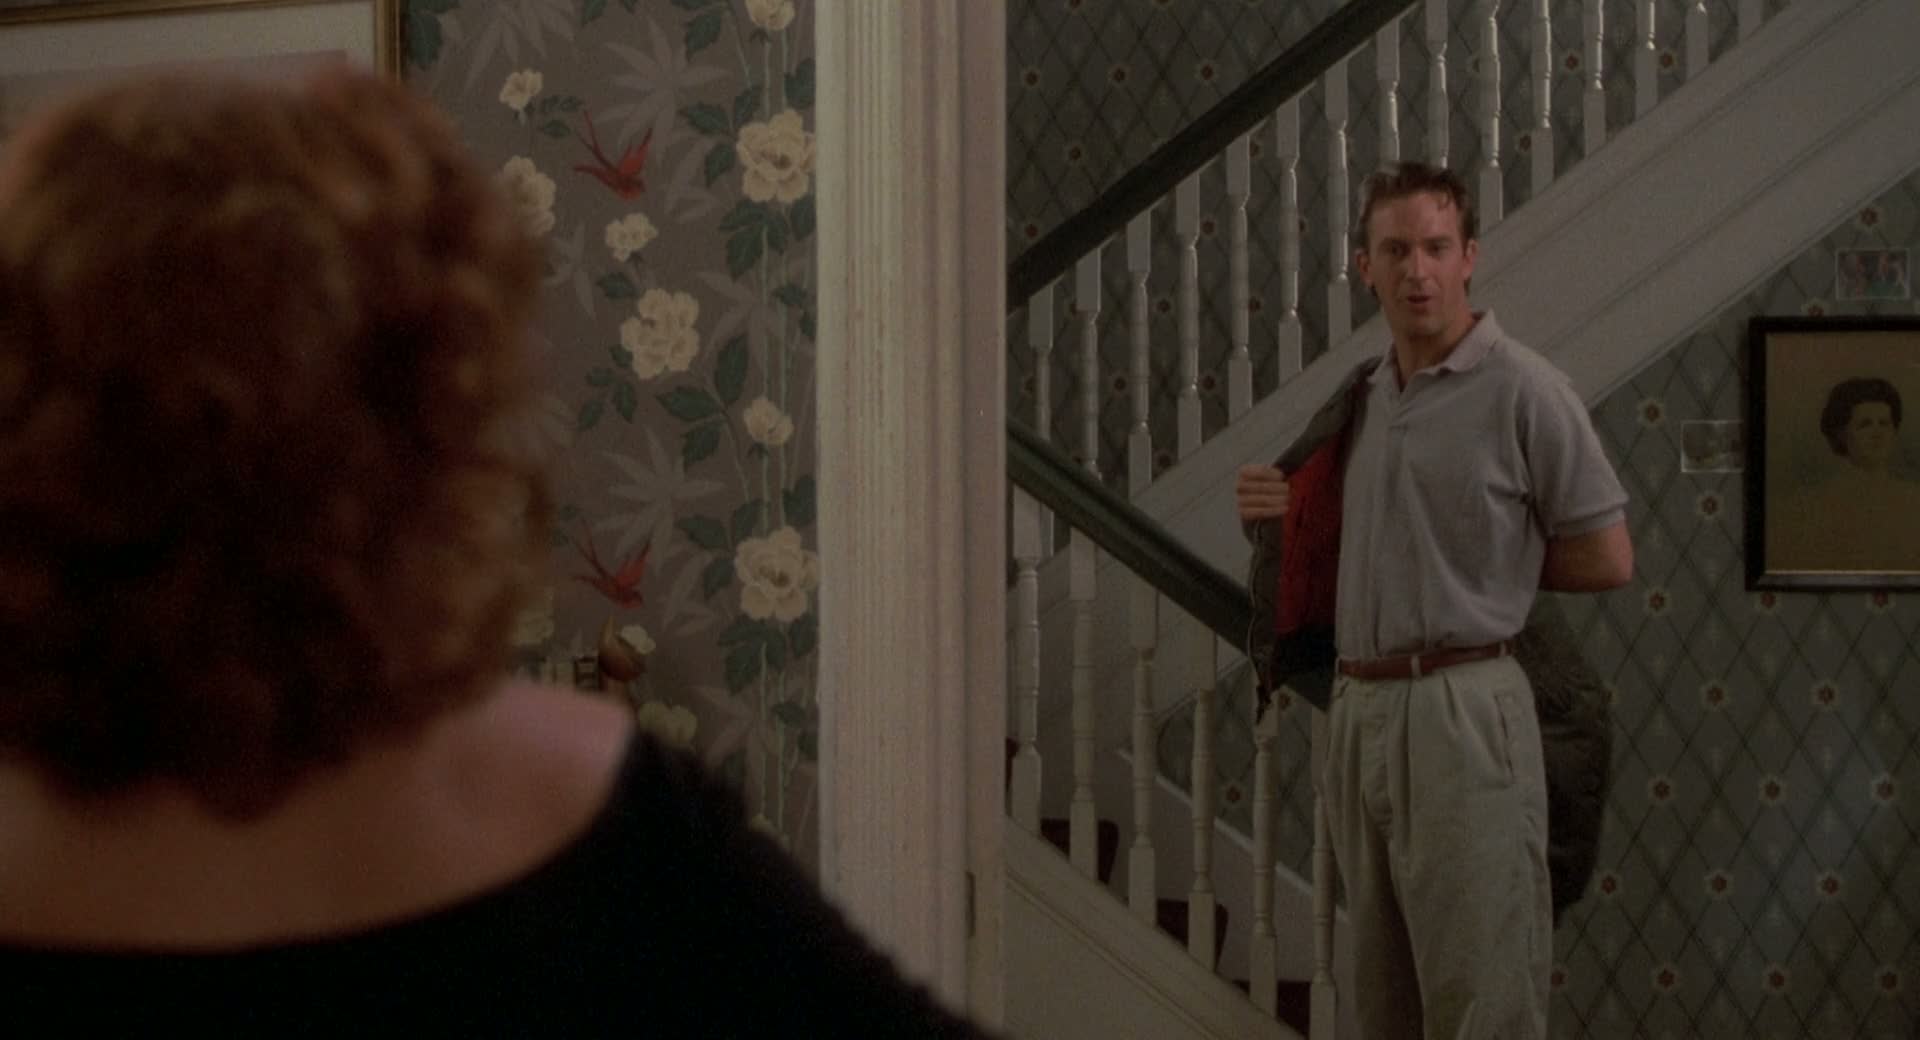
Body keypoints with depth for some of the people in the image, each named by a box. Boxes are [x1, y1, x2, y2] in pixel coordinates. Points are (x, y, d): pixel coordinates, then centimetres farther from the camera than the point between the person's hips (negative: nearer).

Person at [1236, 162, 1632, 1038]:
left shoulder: (1519, 390, -8)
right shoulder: (1364, 398, 15)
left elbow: (1608, 559, -6)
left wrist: (1490, 566, 0)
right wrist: (1279, 514, 7)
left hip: (1461, 708, -8)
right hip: (1358, 705, 8)